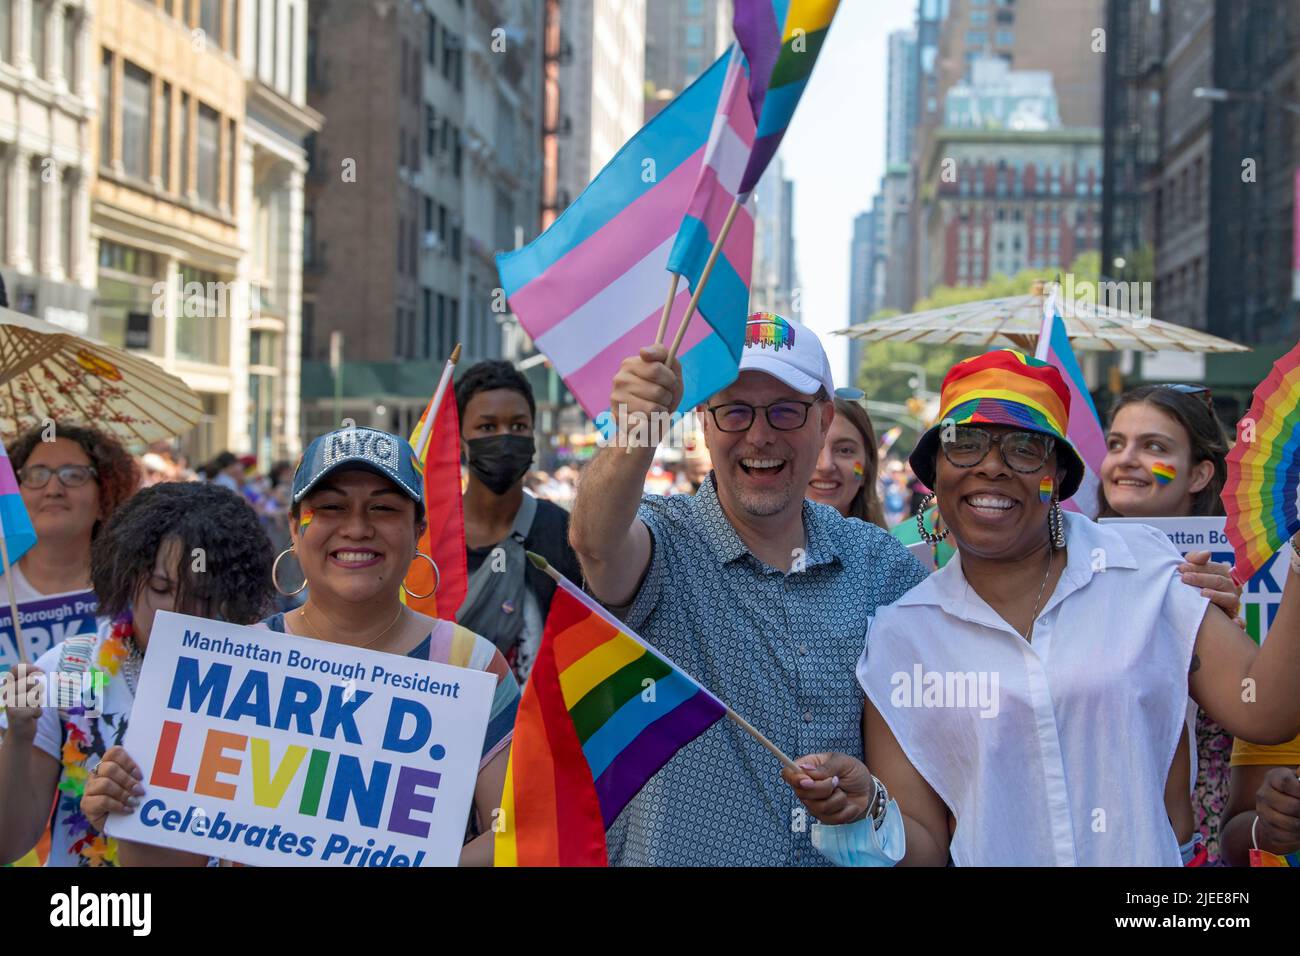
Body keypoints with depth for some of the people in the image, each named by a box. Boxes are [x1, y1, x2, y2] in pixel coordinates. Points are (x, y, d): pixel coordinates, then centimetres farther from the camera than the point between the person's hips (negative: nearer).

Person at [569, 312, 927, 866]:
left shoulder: (880, 562, 5)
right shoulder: (666, 543, -6)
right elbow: (597, 543, -28)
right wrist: (633, 441, -46)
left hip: (845, 856, 2)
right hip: (672, 853, -2)